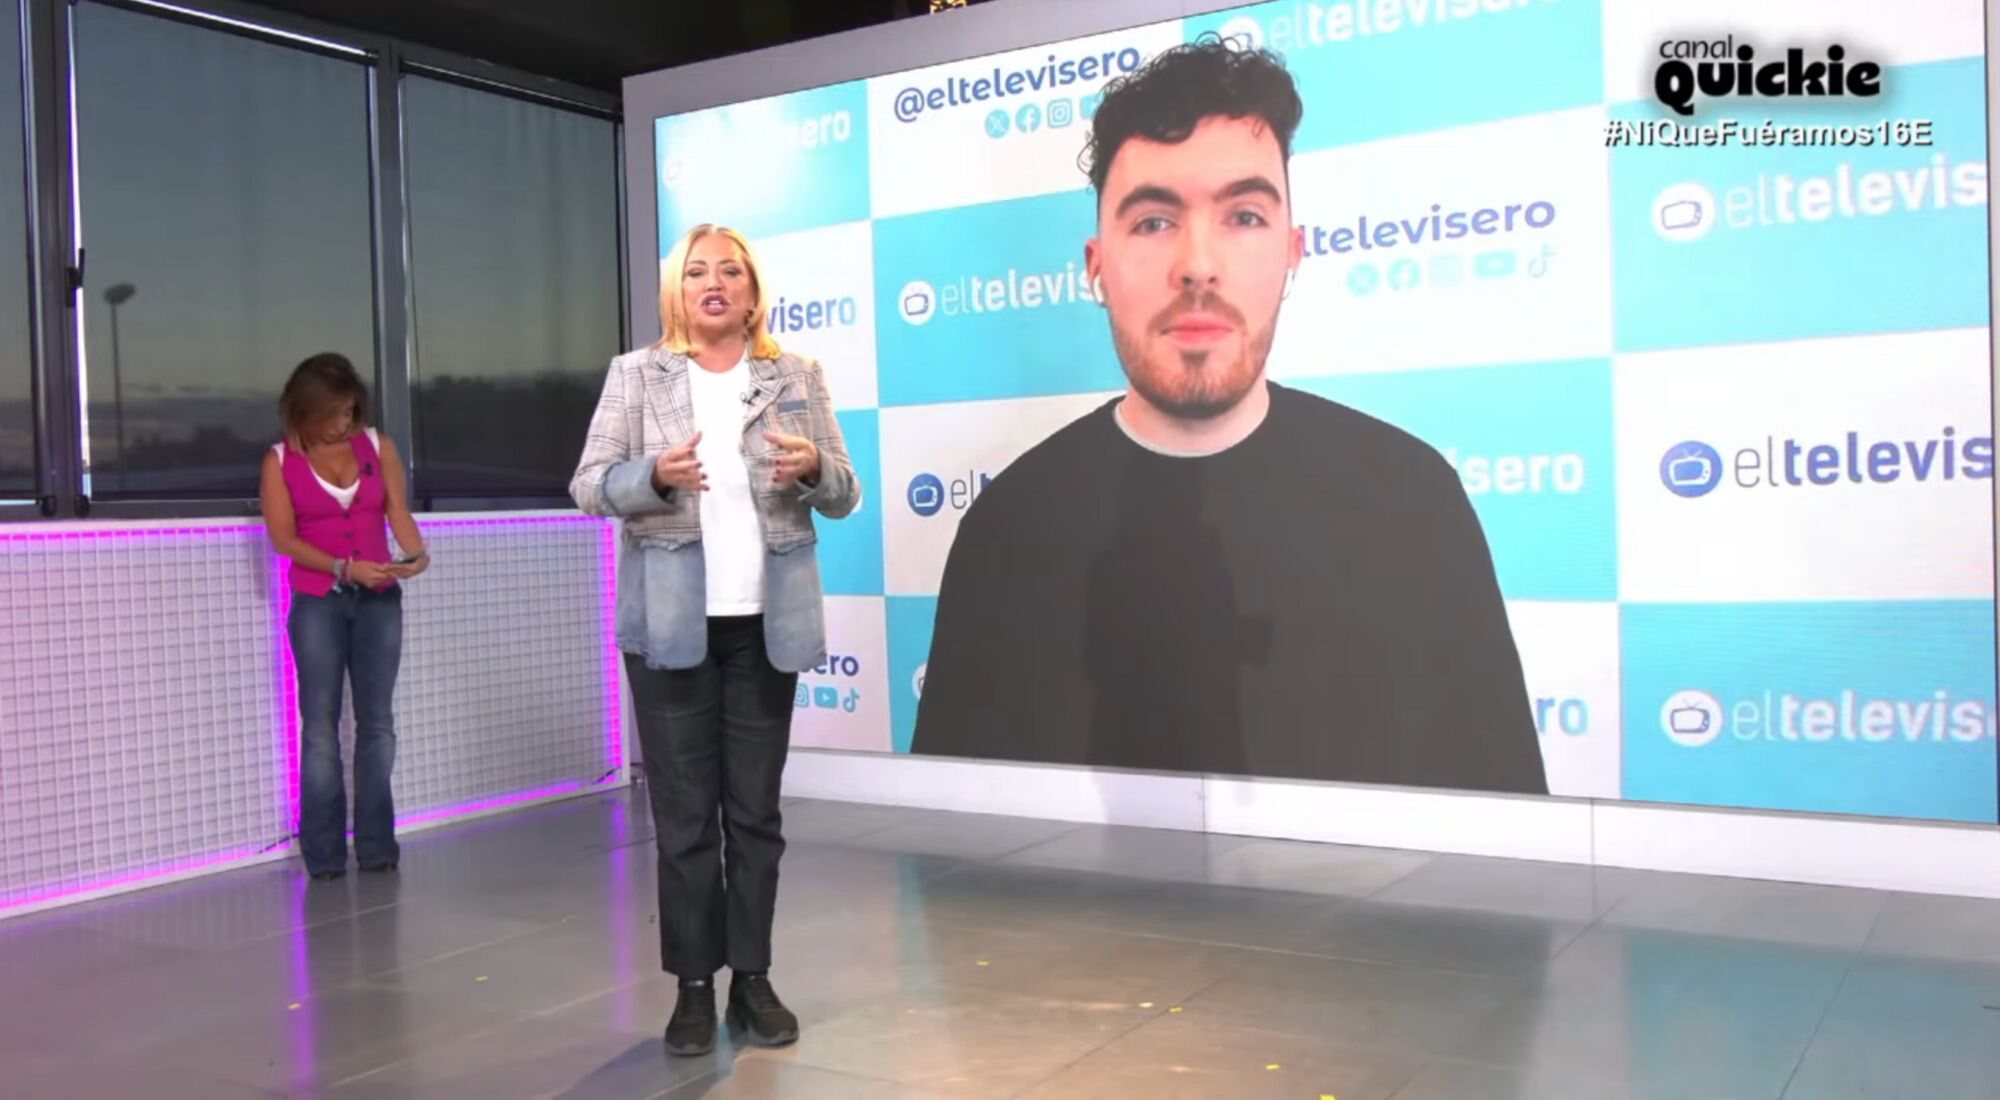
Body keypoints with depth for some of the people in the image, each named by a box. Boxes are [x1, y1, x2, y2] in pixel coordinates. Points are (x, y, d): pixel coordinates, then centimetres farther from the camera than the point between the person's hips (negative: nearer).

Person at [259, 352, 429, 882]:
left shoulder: (378, 446, 5)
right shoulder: (281, 461, 1)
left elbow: (398, 512, -2)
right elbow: (284, 538, -5)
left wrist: (417, 554, -22)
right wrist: (345, 568, -17)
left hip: (379, 599, 2)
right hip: (317, 603, -2)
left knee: (376, 722, 3)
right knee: (320, 725, -2)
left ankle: (377, 847, 7)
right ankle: (323, 854, 1)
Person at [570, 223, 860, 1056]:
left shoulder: (797, 377, 7)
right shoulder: (635, 374, 4)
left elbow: (844, 497, 5)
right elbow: (589, 486, -2)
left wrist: (812, 468, -18)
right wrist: (656, 475, -23)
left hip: (766, 623, 1)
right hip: (670, 624, -1)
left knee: (756, 808, 7)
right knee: (683, 812, 3)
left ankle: (753, 980, 18)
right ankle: (694, 986, 14)